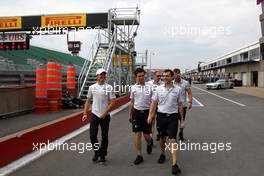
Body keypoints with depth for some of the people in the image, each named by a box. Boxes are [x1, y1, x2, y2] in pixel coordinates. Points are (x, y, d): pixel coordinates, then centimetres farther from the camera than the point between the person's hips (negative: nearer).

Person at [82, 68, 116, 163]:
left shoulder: (109, 87, -4)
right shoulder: (92, 87, 5)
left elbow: (113, 102, -7)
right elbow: (88, 101, 11)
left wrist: (105, 112, -15)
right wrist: (85, 113, 5)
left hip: (105, 115, -2)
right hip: (94, 114, 2)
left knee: (104, 136, 6)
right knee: (92, 135, 0)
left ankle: (102, 155, 23)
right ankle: (97, 152, 23)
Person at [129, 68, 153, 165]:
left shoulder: (150, 87, -3)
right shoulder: (133, 87, 4)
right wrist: (130, 115, 15)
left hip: (147, 112, -1)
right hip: (137, 112, 2)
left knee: (146, 134, 4)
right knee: (137, 134, 1)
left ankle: (149, 143, 41)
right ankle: (139, 155, 11)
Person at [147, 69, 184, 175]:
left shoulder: (177, 90, -1)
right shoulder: (159, 89, 2)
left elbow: (180, 105, 5)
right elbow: (154, 103, 4)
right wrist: (150, 115, -4)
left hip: (173, 116, -2)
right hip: (161, 115, 2)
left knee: (173, 139, -8)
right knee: (162, 137, 16)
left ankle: (174, 164, -9)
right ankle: (162, 154, 40)